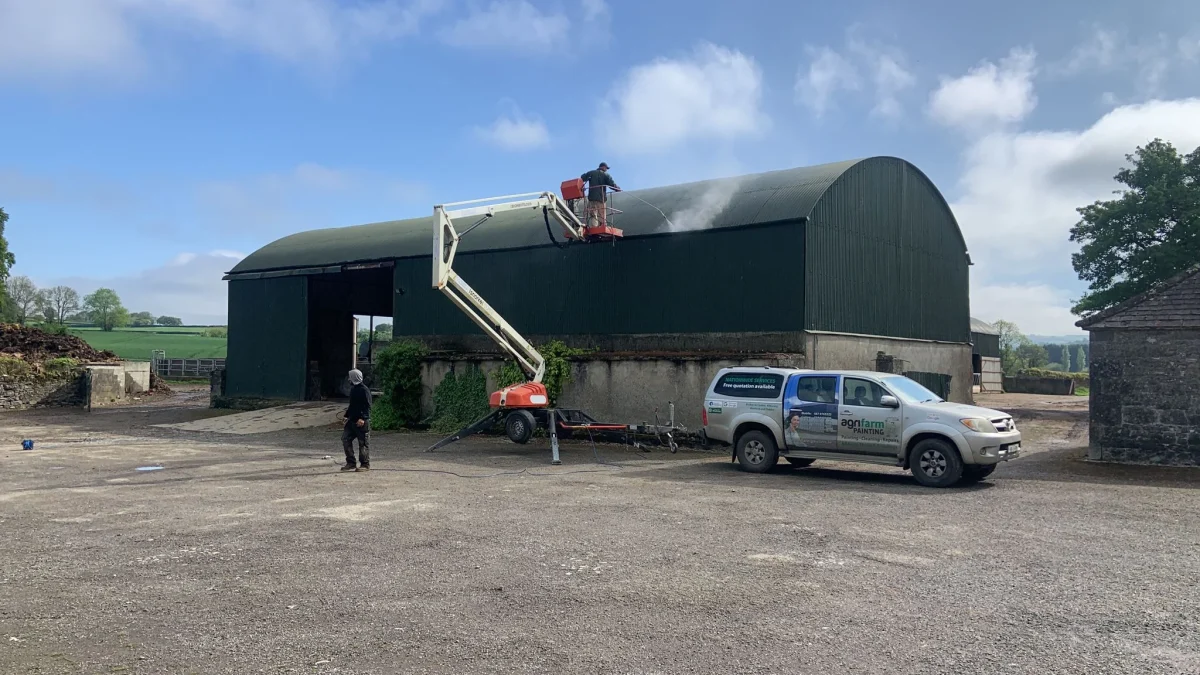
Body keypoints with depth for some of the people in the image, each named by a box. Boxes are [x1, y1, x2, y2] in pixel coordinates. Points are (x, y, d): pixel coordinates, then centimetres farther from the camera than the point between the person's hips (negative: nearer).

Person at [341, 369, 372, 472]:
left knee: (363, 443, -1)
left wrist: (362, 418, -26)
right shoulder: (353, 389, 15)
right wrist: (347, 416, 19)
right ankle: (350, 463, 11)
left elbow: (368, 406, -18)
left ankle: (365, 464, 8)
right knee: (345, 438, 5)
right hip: (352, 420, 9)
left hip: (362, 422, -9)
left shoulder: (364, 390, -13)